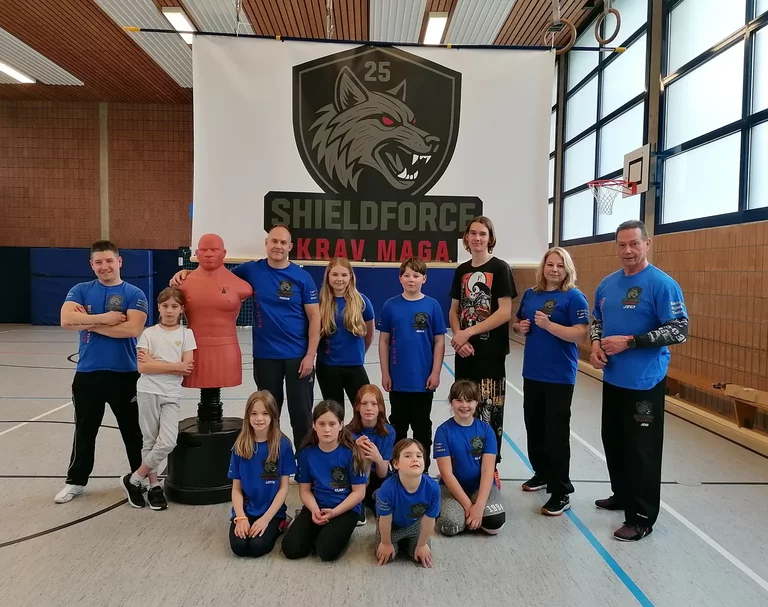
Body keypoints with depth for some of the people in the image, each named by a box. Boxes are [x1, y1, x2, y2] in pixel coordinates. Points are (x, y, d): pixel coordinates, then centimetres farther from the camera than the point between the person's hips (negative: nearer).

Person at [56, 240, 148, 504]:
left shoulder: (134, 294, -4)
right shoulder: (81, 290, 4)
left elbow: (133, 328, -18)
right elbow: (67, 319, -12)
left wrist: (90, 323, -12)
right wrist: (104, 318, -18)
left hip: (125, 374, -2)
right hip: (88, 373, 2)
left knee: (133, 430, 11)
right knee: (84, 430, 15)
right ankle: (76, 481, 31)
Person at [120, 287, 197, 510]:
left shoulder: (186, 333, 2)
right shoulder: (149, 333, 0)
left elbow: (187, 368, -7)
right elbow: (142, 367, -9)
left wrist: (154, 363, -10)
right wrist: (174, 366, -11)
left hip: (171, 395, 1)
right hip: (148, 391, -1)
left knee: (168, 442, -9)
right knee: (150, 441, 5)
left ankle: (134, 479, 9)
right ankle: (154, 485, 21)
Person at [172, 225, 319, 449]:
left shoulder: (302, 277, -4)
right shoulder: (252, 270, 0)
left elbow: (314, 317, -5)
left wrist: (310, 355, -10)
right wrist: (186, 272, -6)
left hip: (297, 355, -1)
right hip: (265, 355, 2)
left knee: (301, 412, 5)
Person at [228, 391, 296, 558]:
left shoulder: (282, 445, -8)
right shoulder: (240, 446, -1)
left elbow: (284, 488, -6)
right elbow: (236, 488, 2)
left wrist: (266, 518, -15)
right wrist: (241, 517, -12)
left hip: (272, 511, -2)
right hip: (245, 510, 2)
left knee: (258, 546, -23)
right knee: (239, 546, -22)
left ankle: (278, 526, 6)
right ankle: (244, 523, 9)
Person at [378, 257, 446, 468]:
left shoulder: (432, 305, -3)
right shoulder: (390, 305, -2)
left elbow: (439, 341, -1)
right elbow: (384, 341, 2)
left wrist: (435, 372, -5)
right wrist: (385, 373, -1)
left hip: (423, 379, -1)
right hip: (398, 378, 1)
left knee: (422, 426, 12)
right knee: (398, 425, 14)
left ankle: (422, 468, 25)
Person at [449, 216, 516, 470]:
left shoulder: (500, 268, -6)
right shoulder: (461, 271, 11)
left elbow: (505, 312, -14)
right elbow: (454, 311, 13)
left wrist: (468, 332, -14)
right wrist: (458, 337, -6)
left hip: (491, 352, -5)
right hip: (465, 352, 5)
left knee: (490, 410, -1)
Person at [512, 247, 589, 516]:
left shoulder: (574, 297, -8)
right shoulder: (530, 294, 9)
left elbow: (581, 334, -16)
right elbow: (517, 324, 19)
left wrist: (548, 324, -24)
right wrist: (520, 327, -3)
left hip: (559, 376, -6)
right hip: (532, 372, 7)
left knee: (556, 433, -2)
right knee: (534, 427, 17)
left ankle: (561, 492, 7)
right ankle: (542, 473, 36)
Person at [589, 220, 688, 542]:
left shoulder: (662, 284, -13)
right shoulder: (607, 284, 8)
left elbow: (679, 330, -16)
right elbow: (596, 320, 20)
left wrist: (629, 341, -21)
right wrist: (596, 344, -1)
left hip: (644, 382, -7)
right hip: (612, 379, 7)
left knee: (641, 449, 0)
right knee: (613, 440, 19)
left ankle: (641, 517, 12)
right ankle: (622, 495, 38)